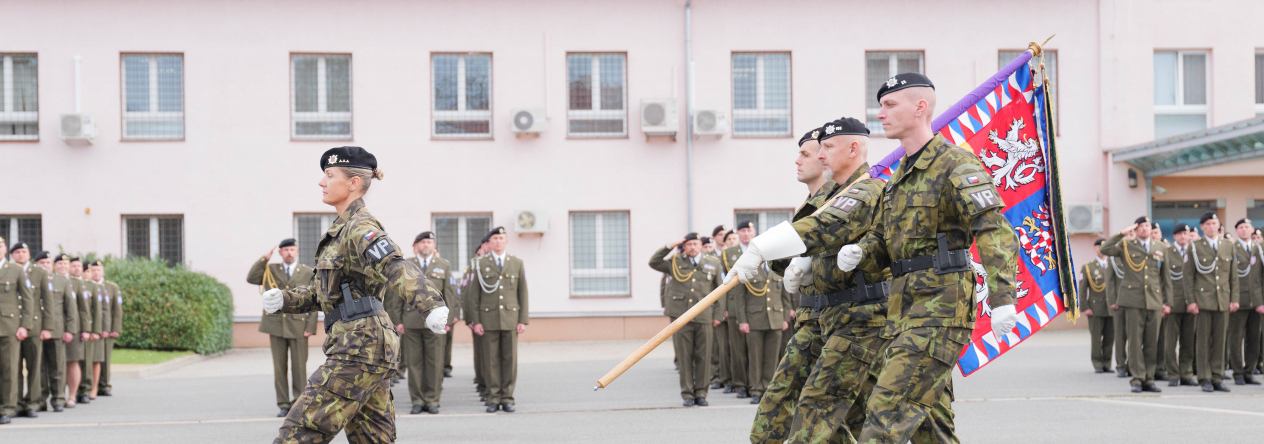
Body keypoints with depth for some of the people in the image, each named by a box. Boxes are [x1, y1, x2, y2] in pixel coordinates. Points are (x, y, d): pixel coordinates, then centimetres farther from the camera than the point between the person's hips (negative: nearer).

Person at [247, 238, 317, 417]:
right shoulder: (270, 270, 10)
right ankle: (283, 405, 9)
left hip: (298, 326, -1)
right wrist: (265, 258, -7)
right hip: (276, 324, 1)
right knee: (279, 367, 3)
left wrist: (311, 327, -5)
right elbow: (251, 278, -6)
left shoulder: (308, 273, 6)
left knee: (299, 367, -1)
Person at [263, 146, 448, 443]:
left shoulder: (361, 227, -10)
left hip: (361, 345, -10)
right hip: (365, 348, 10)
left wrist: (432, 305, -44)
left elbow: (396, 268, -28)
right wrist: (284, 299, 6)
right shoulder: (343, 229, 20)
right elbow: (322, 292, 24)